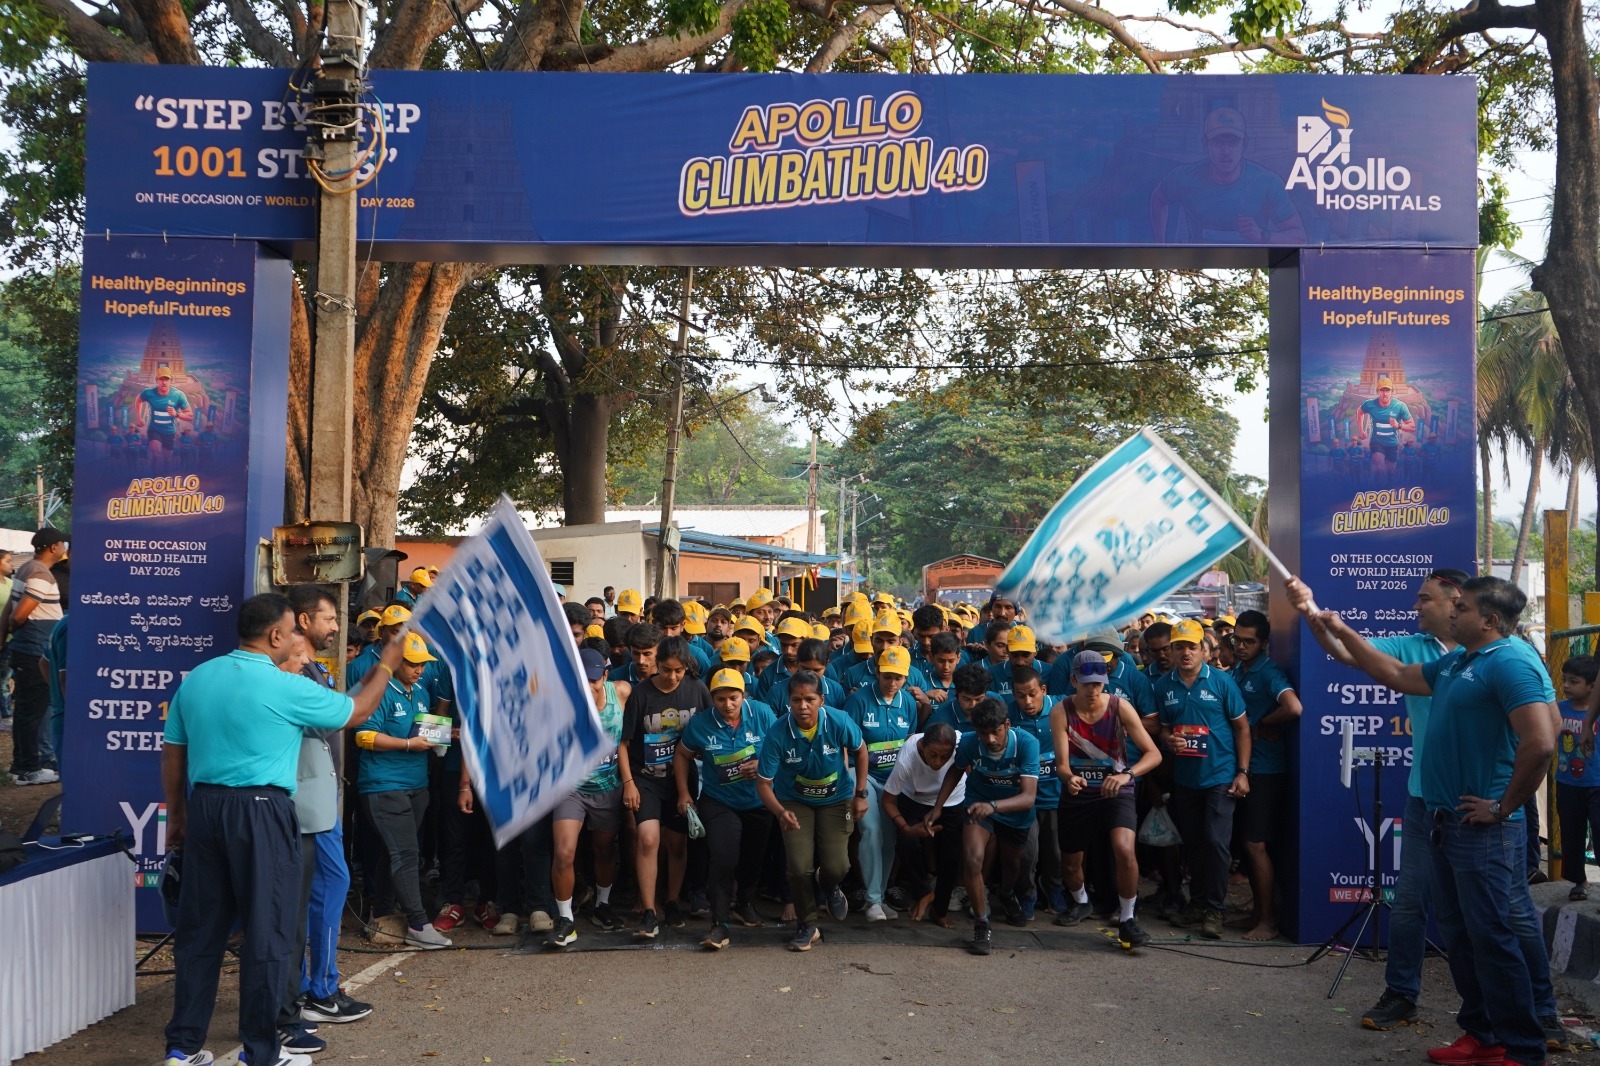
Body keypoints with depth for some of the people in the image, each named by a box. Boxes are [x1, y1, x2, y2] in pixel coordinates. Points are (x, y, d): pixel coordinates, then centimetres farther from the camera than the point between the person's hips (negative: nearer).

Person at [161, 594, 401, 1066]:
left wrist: (177, 814, 21)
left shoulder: (196, 678, 6)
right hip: (261, 813, -6)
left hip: (204, 806, 6)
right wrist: (385, 666, 16)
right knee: (265, 932, 3)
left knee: (200, 927, 13)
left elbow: (172, 751, 11)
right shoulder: (285, 687, -11)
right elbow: (357, 711, 1)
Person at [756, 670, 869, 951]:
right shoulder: (778, 733, -27)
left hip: (836, 799, 0)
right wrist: (780, 812, -40)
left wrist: (860, 794, -1)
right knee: (800, 866, -13)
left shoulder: (838, 722, -25)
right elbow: (763, 783, -21)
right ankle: (807, 926, 15)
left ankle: (829, 886, 30)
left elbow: (860, 750, -2)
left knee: (836, 867, -11)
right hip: (795, 801, 0)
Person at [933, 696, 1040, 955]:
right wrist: (937, 807, -10)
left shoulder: (1027, 744, -34)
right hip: (979, 807, 0)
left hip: (1016, 814, 0)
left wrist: (993, 805, -56)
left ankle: (1007, 894, 63)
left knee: (1012, 864, 26)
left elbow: (1029, 797, -40)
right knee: (972, 859, -25)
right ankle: (981, 924, -6)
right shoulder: (969, 743, -27)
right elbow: (956, 771, -3)